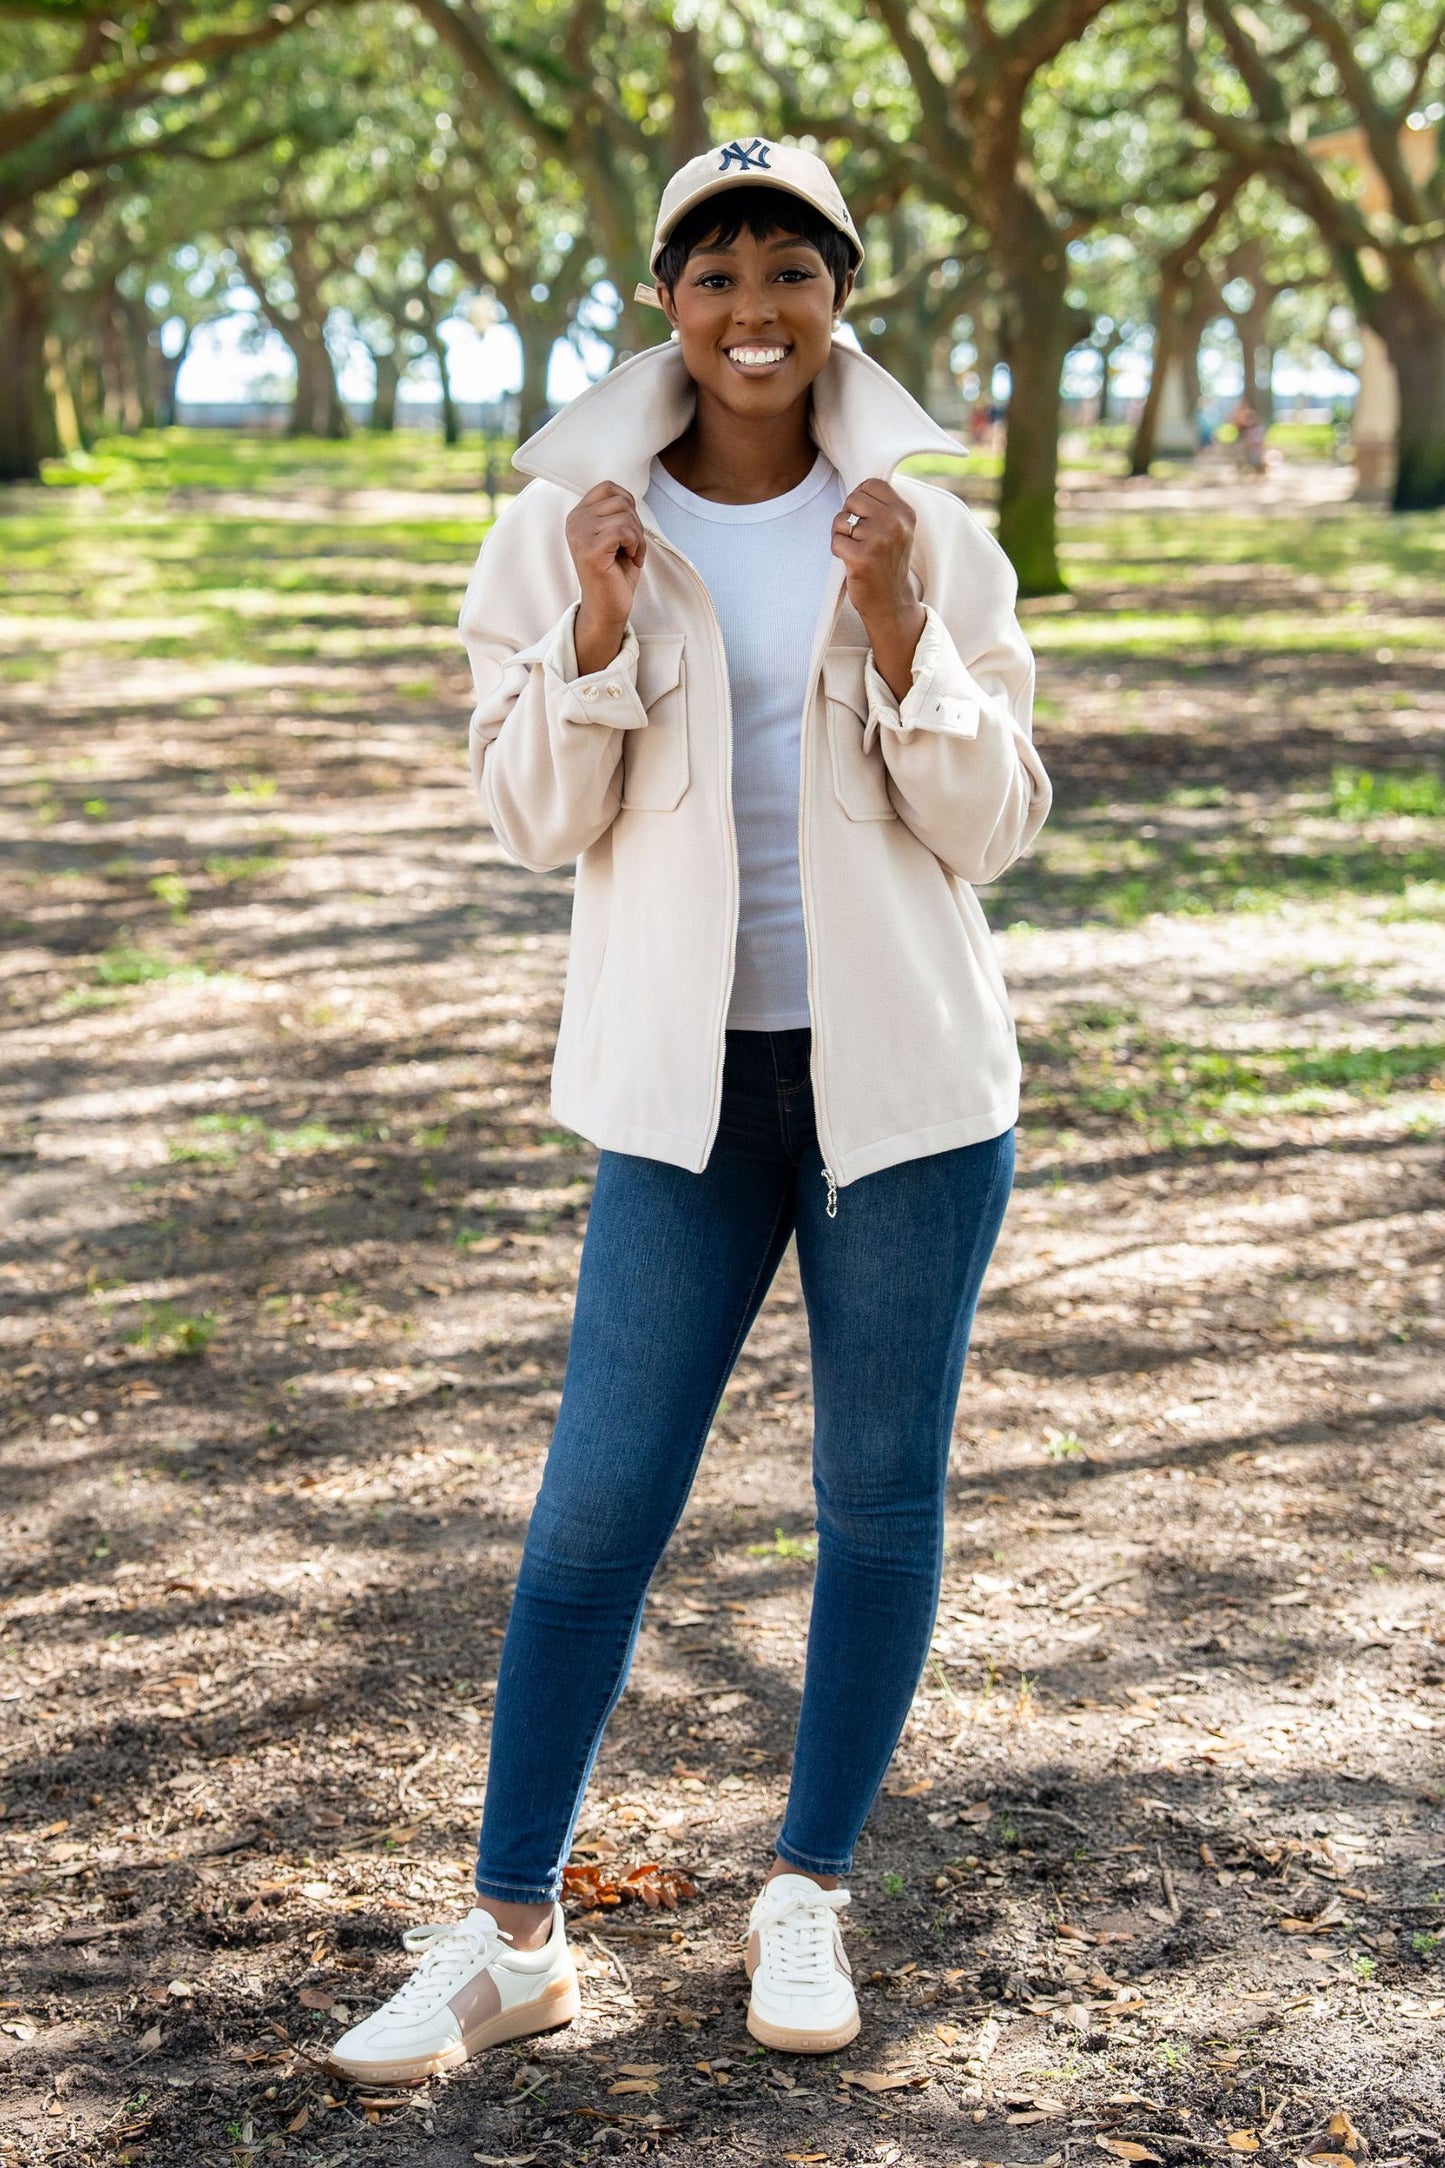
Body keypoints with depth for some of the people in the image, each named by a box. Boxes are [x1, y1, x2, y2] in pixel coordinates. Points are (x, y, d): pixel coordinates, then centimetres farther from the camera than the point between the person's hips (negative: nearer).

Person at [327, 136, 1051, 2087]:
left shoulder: (926, 535, 1)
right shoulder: (571, 527, 1)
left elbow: (994, 827, -1)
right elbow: (539, 823, -1)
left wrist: (894, 626, -15)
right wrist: (601, 624, -15)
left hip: (904, 1068, 1)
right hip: (685, 1078, 0)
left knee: (882, 1490, 7)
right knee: (601, 1499, 0)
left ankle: (807, 1897, 23)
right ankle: (512, 1935, 12)